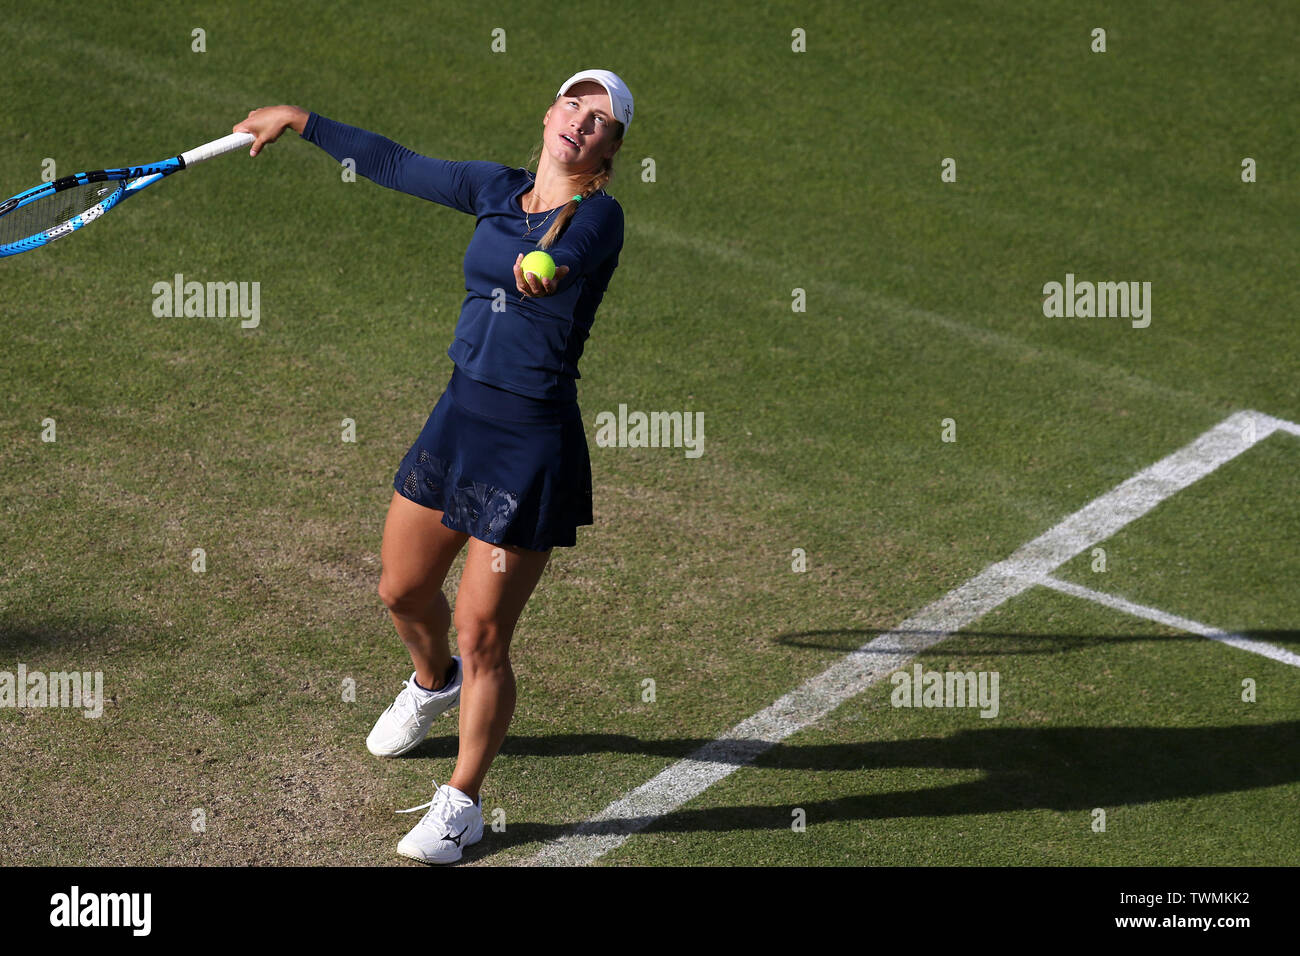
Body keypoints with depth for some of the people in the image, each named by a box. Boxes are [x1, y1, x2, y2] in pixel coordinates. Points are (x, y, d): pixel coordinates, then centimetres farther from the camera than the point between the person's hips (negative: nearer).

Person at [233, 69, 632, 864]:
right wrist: (299, 121, 22)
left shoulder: (598, 216, -13)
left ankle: (462, 803, 17)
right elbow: (394, 164, 18)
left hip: (533, 446, -7)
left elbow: (570, 253, -37)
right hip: (459, 417, 7)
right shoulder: (497, 190, 6)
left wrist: (548, 265, -60)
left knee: (482, 640, -3)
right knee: (403, 590, 22)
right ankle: (433, 683, 56)